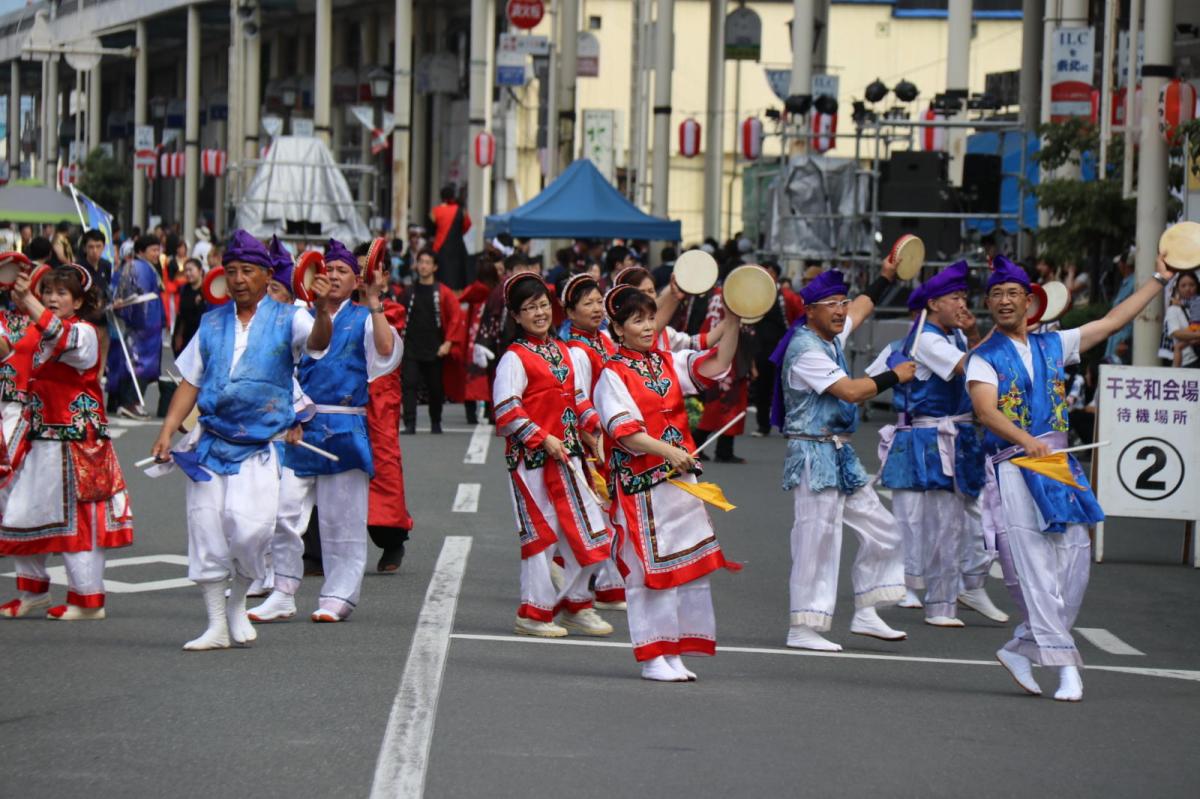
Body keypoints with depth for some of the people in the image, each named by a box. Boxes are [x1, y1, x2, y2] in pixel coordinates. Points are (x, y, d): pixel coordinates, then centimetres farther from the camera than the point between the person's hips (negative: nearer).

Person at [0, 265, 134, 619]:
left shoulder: (83, 333, -9)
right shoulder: (40, 334, 16)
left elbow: (62, 340, -34)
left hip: (76, 442, -9)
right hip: (42, 439, 9)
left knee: (78, 517, -4)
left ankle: (87, 600, 4)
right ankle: (33, 591, 25)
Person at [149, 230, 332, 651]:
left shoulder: (286, 319, 3)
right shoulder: (212, 323, 12)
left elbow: (316, 341, -19)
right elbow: (190, 382, 14)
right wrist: (167, 432, 4)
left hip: (260, 444, -3)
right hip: (210, 440, 3)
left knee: (249, 526, -18)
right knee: (206, 527, -1)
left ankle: (238, 604, 9)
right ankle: (217, 626, 9)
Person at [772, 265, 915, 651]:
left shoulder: (831, 337, 11)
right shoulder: (805, 350, -17)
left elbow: (861, 307, 33)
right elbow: (851, 391, -22)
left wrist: (886, 276, 38)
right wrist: (895, 376, -10)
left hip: (840, 453, 10)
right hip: (813, 455, -10)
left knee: (881, 531, 12)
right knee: (817, 538, -9)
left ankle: (865, 614, 18)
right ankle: (803, 629, -4)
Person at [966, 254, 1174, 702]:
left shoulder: (1052, 345, 17)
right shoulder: (984, 357, 2)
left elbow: (1112, 322, 22)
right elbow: (986, 410, -15)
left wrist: (1159, 279, 24)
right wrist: (1027, 442, -33)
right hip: (1013, 465, -5)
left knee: (1074, 561, -1)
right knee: (1036, 568, -11)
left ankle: (1022, 649, 11)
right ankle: (1064, 665, -11)